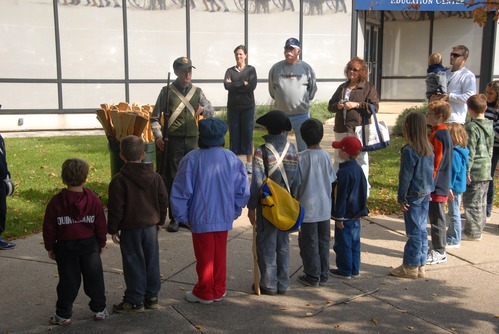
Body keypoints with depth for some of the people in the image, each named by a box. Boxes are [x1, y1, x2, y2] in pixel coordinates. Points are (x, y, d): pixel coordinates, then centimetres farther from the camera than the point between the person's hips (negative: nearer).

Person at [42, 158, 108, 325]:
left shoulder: (56, 202, -10)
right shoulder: (93, 199, -7)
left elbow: (49, 227, -5)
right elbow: (101, 224, 0)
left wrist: (50, 247, 7)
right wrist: (101, 243, 13)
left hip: (65, 246, -1)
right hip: (89, 244, 1)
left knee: (68, 280, 8)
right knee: (94, 277, 12)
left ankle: (63, 314, 16)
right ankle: (99, 309, 21)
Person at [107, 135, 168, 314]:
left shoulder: (119, 180, -13)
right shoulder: (155, 177, 1)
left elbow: (115, 208, -12)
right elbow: (163, 201, 7)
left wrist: (113, 229, -2)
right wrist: (159, 221, 19)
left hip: (130, 229, -4)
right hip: (151, 226, 5)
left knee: (134, 264, 4)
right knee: (151, 262, 13)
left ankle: (135, 301, 12)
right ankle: (152, 296, 23)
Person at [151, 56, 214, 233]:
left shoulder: (197, 91, 9)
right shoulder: (167, 91, -1)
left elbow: (211, 110, 10)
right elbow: (155, 117, 2)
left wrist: (203, 110, -12)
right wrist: (158, 137, -10)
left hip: (192, 140, 3)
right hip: (173, 141, -3)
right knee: (172, 179, 2)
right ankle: (174, 218, 12)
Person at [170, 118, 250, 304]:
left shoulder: (192, 159, -16)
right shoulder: (232, 159, -6)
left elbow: (181, 191, -12)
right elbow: (243, 191, -1)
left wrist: (181, 216, 2)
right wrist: (234, 211, 12)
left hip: (201, 219, -3)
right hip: (224, 217, 3)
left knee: (204, 256, 11)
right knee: (220, 255, 17)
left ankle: (204, 293, 23)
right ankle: (218, 290, 29)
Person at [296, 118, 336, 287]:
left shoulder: (301, 158, -14)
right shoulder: (326, 156, -3)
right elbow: (332, 181, 4)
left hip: (307, 208, -4)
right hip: (325, 208, 4)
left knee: (309, 243, 7)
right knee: (323, 242, 13)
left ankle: (312, 276, 14)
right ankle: (323, 275, 21)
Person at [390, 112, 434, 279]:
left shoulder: (409, 150, -18)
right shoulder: (429, 148, 5)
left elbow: (405, 176, -16)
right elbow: (431, 171, 12)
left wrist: (401, 197, -9)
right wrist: (428, 190, 20)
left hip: (413, 195, -8)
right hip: (426, 193, 8)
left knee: (414, 231, -1)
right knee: (422, 229, 13)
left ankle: (410, 267, 9)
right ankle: (420, 265, 21)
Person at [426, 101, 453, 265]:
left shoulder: (438, 135, -18)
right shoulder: (444, 133, 12)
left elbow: (435, 163, -20)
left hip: (436, 186, -10)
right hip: (441, 185, 10)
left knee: (436, 219, -1)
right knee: (435, 218, 16)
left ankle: (439, 253, 9)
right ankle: (438, 250, 26)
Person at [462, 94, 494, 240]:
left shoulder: (472, 127, -16)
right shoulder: (490, 126, 9)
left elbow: (470, 152, -18)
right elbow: (490, 149, 17)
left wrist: (467, 171, -15)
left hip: (475, 172, -8)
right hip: (486, 170, 8)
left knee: (471, 202, 0)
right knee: (481, 202, 16)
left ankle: (473, 232, 5)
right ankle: (479, 228, 26)